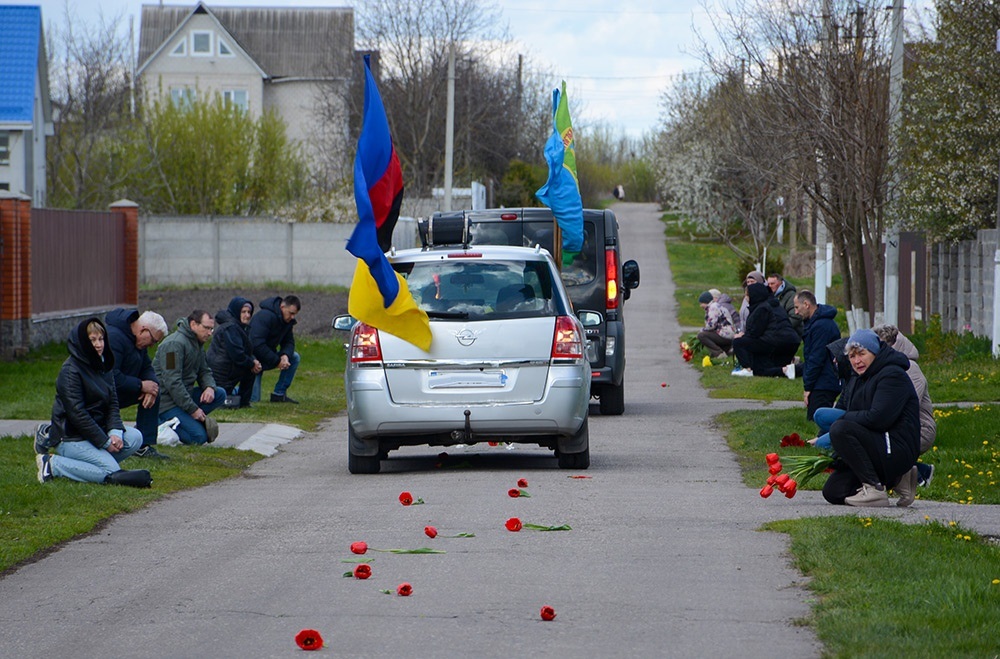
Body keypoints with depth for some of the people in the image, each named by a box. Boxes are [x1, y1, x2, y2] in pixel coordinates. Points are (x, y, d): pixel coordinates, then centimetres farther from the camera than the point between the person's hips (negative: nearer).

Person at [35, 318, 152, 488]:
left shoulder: (104, 365, 10)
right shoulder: (70, 370, -15)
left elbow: (112, 403, 10)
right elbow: (76, 413, -19)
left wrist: (115, 431, -10)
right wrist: (105, 442, -17)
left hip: (98, 428, 8)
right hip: (71, 438, -8)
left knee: (135, 437, -10)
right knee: (111, 470, -22)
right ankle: (53, 465, -12)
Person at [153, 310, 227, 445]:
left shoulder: (196, 343, 14)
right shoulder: (175, 344, -17)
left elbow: (204, 371, 21)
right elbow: (172, 382, -23)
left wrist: (210, 387, -5)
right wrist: (193, 409, -22)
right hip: (166, 400, -10)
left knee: (220, 394, -1)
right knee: (199, 437, -21)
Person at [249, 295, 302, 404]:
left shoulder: (287, 320, 1)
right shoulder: (265, 316, -26)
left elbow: (289, 342, 4)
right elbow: (257, 344, -32)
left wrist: (285, 355, -21)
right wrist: (277, 361, -28)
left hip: (268, 356, 8)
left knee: (294, 358, -8)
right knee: (253, 398, -16)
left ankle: (279, 394, -3)